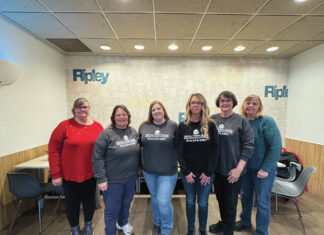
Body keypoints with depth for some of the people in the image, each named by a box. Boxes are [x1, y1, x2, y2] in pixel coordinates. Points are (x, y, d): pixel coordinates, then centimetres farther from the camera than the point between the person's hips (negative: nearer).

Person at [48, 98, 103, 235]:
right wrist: (55, 174, -9)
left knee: (89, 200, 18)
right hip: (70, 175, -1)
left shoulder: (98, 127, -2)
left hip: (90, 174, 2)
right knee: (72, 202, 16)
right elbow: (53, 150, -8)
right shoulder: (65, 126, -9)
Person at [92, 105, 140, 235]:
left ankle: (123, 223, 53)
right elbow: (97, 158, -15)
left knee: (126, 204, 25)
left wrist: (138, 168, 10)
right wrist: (101, 179, -17)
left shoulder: (134, 132, 1)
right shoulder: (106, 134, -16)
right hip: (113, 180, -5)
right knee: (112, 210, 10)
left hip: (131, 178, 5)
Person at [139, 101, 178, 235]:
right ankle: (157, 224, 46)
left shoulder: (173, 126, -7)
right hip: (148, 170, 3)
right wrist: (139, 165, 10)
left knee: (164, 202, -2)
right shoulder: (144, 127, 0)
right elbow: (139, 145, 10)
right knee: (154, 198, 20)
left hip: (168, 171, -3)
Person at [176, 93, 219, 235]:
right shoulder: (182, 126, -1)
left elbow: (214, 149, -6)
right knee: (190, 201, 15)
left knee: (203, 203, 12)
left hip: (206, 173, -1)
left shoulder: (210, 125, -4)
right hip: (188, 173, 1)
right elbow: (179, 150, -3)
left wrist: (208, 172, -10)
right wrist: (186, 171, -9)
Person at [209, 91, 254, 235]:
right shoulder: (212, 119, 1)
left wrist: (239, 169, -14)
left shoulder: (241, 120, -7)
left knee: (230, 203, 12)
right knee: (220, 199, 22)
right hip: (216, 169, 4)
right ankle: (223, 222, 47)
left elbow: (248, 145, -9)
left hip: (233, 171, -3)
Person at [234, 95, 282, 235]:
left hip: (262, 169, -5)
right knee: (245, 196, 20)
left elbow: (276, 146, -17)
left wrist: (265, 169, -18)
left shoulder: (266, 121, -14)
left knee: (262, 202, 7)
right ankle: (245, 221, 43)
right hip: (245, 168, 5)